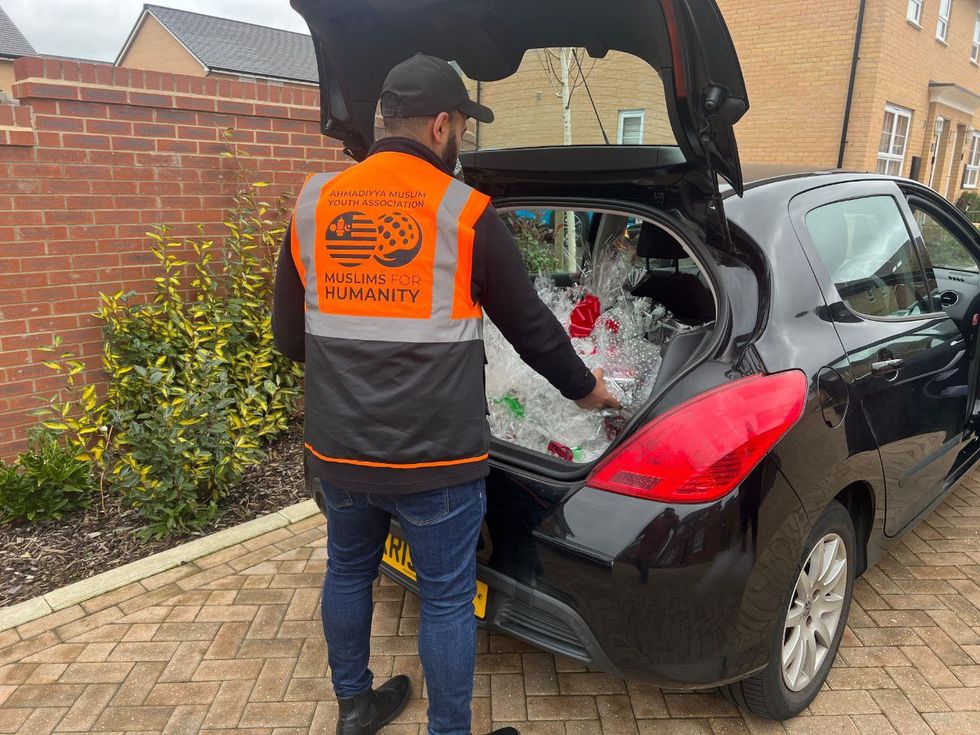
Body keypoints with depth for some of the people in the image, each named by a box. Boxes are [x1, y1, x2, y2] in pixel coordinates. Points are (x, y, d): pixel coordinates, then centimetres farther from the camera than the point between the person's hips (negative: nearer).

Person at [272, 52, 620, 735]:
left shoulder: (313, 203, 3)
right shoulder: (466, 213, -9)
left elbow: (289, 334, 8)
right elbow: (531, 325, -1)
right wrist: (585, 387, 16)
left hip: (338, 449, 5)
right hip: (435, 457, -5)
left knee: (348, 571, 24)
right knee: (448, 597, 12)